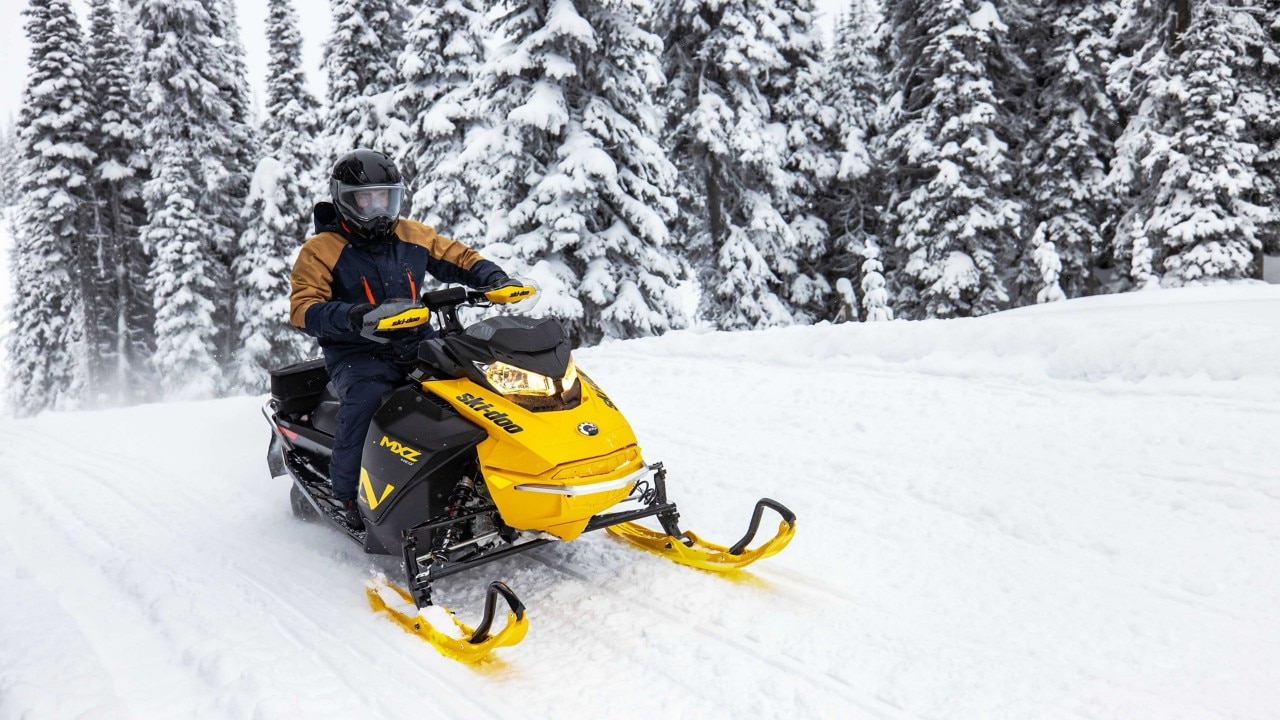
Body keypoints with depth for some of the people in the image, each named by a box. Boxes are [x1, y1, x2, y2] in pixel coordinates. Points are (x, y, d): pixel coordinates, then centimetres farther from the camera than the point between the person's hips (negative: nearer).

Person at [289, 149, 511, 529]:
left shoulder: (412, 236, 13)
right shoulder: (321, 250, 0)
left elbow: (459, 258, 19)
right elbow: (303, 308, -9)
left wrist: (494, 278, -3)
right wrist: (349, 316, -29)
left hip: (420, 345, 4)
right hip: (358, 353, -4)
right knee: (366, 400, -33)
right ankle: (348, 495, -15)